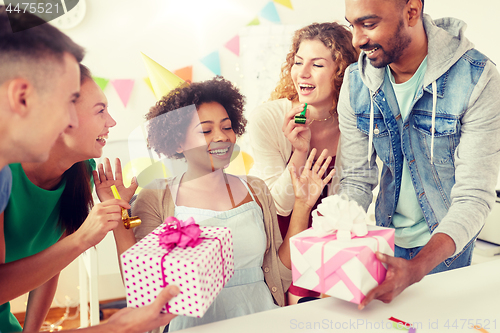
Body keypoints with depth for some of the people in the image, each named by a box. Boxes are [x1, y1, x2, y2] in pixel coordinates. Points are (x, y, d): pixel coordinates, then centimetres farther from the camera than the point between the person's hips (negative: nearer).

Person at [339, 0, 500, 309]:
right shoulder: (355, 82, -13)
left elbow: (473, 197, -26)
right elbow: (356, 180, -9)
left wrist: (417, 268, -41)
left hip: (448, 241, -3)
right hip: (387, 237, 3)